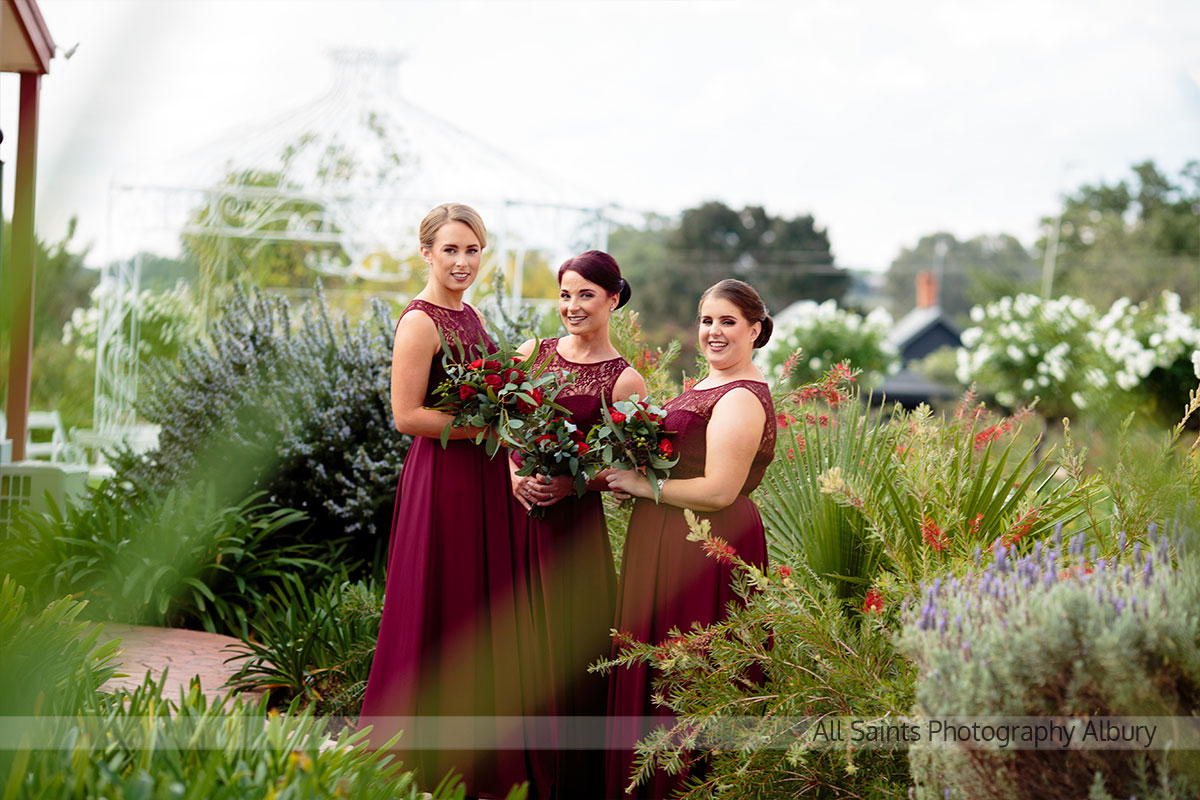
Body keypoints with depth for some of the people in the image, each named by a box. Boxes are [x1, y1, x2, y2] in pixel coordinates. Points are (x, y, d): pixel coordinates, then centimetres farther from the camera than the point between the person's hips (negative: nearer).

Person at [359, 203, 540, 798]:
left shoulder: (471, 317, 14)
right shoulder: (420, 322, -13)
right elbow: (407, 415, -18)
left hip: (482, 479, 9)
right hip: (441, 479, -9)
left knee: (483, 616, 12)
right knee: (443, 616, -2)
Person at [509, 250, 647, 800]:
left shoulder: (625, 380, -3)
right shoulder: (534, 353, 8)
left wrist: (570, 483, -18)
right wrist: (515, 475, -10)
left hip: (575, 522, -4)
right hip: (516, 508, 4)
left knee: (566, 641, 0)